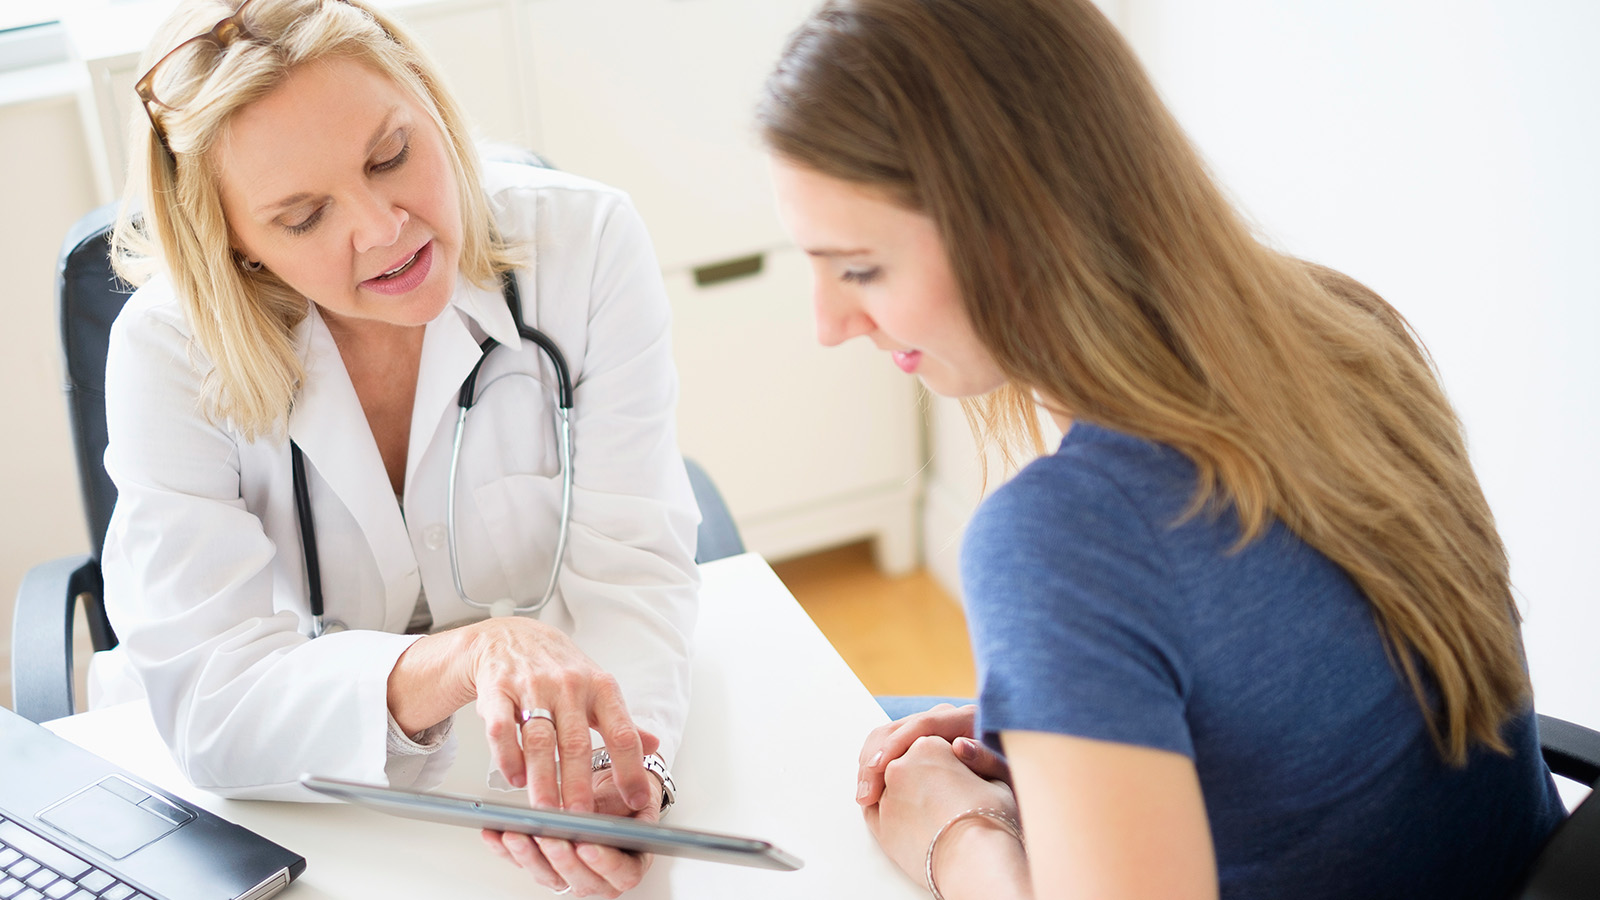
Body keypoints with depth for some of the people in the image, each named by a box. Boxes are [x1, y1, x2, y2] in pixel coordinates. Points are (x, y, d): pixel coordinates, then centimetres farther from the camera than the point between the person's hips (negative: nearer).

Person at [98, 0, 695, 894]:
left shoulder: (585, 243, -14)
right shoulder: (170, 349, -16)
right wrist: (465, 655, -39)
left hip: (545, 779, 0)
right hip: (303, 814, 0)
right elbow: (206, 703, -22)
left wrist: (622, 769, -36)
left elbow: (628, 569, -15)